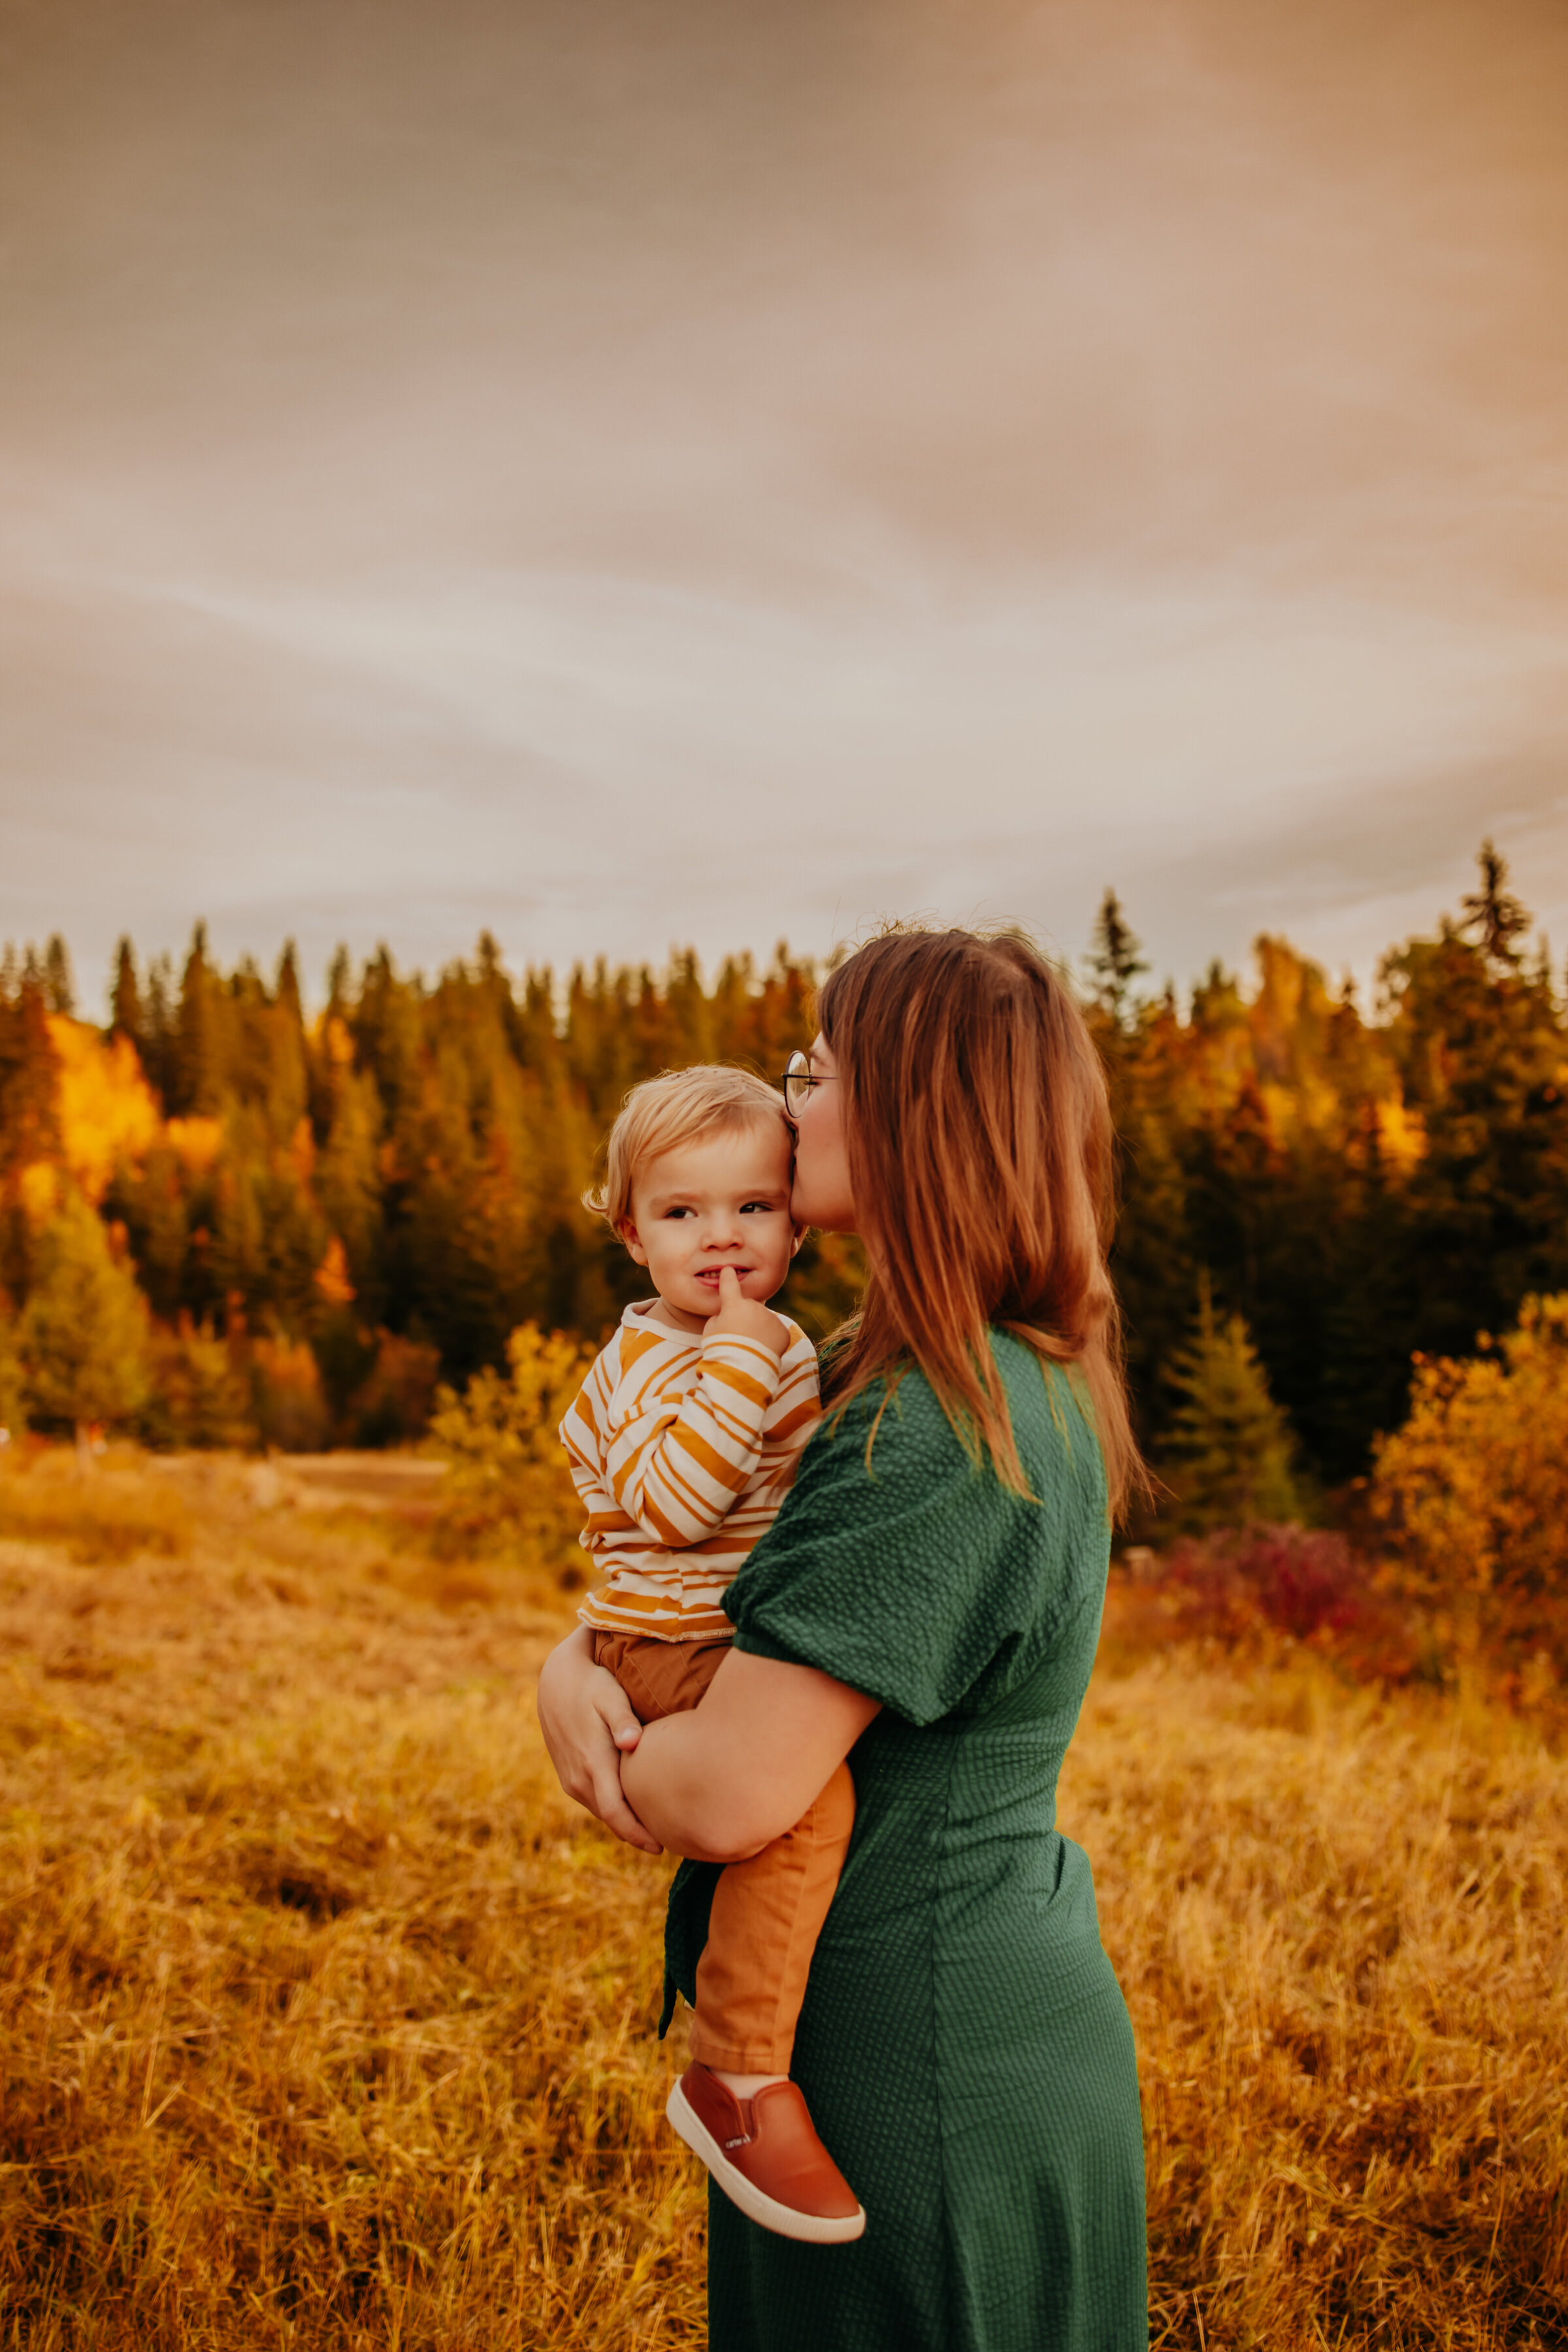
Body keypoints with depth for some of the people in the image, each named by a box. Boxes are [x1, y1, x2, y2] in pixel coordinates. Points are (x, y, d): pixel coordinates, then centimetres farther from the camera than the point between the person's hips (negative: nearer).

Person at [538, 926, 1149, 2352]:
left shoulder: (950, 1437, -27)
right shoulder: (1030, 1385, 5)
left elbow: (729, 1797, -27)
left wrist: (608, 1758, -6)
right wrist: (575, 1667, -7)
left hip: (929, 2079, -9)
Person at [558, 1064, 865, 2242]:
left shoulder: (786, 1346, 13)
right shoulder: (642, 1363, -13)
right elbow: (667, 1503, -30)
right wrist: (736, 1361, -29)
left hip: (763, 1644, 9)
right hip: (672, 1647, -9)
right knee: (808, 1789, -32)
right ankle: (741, 2078, -20)